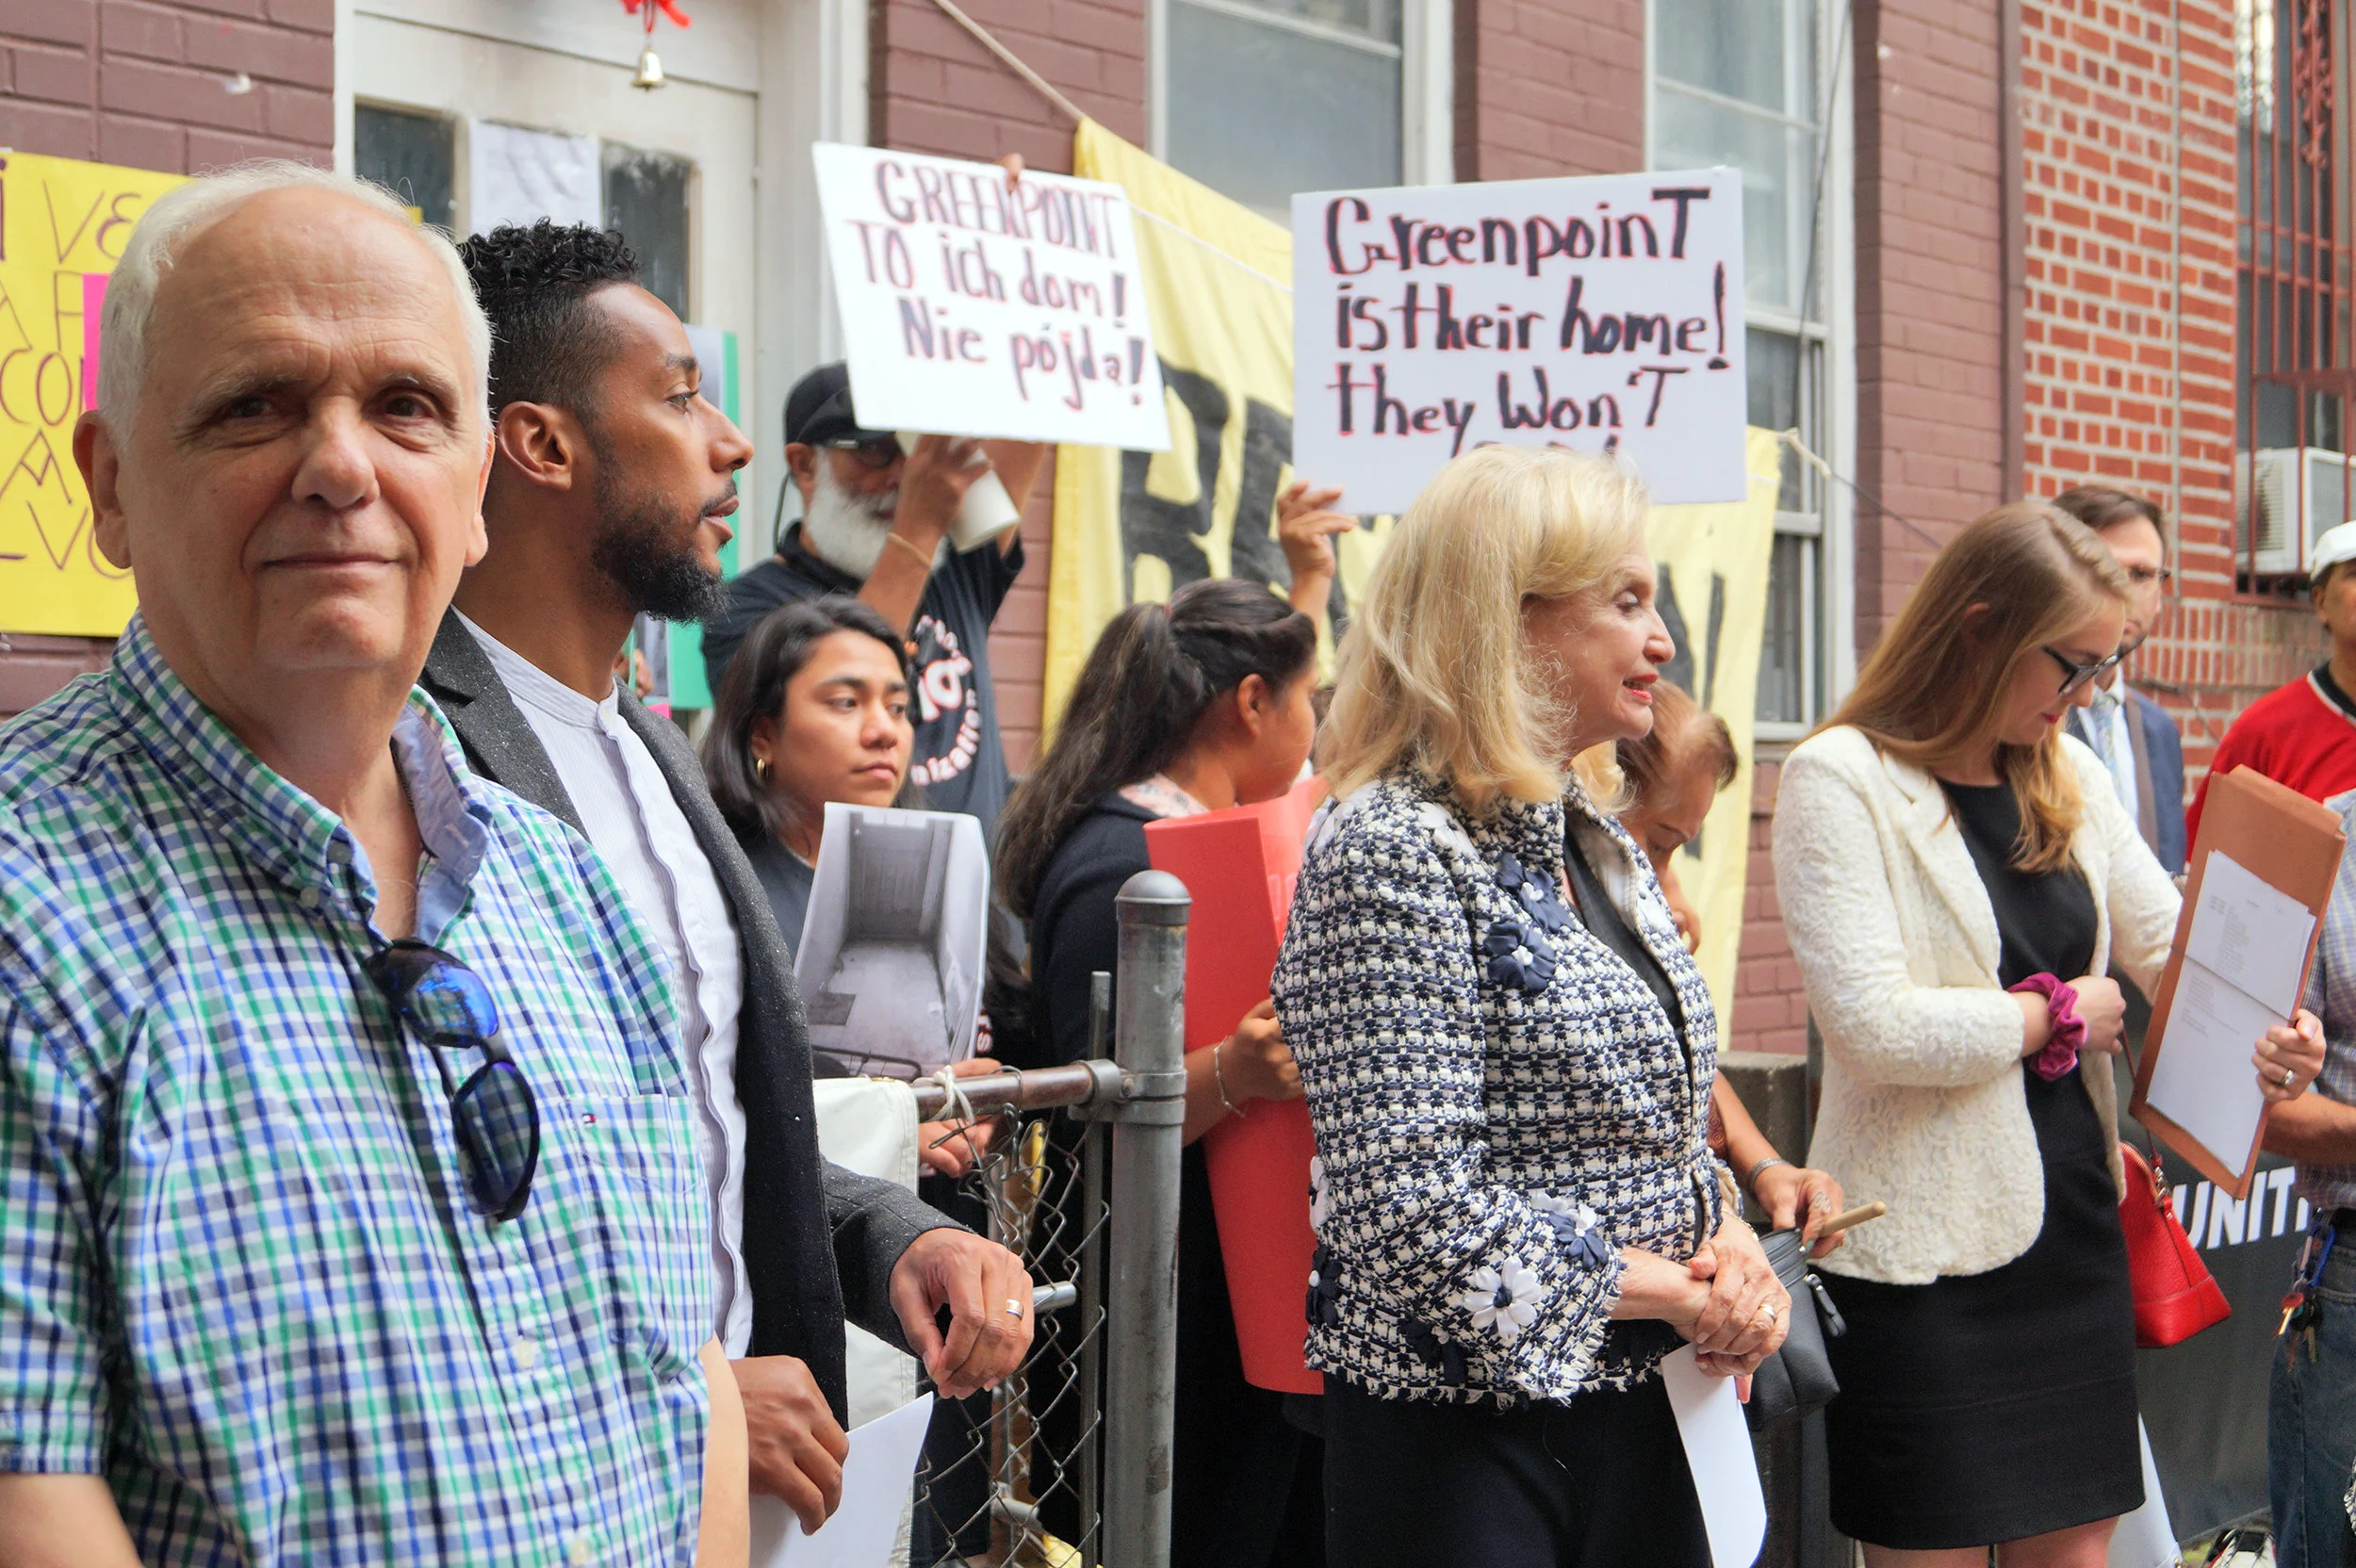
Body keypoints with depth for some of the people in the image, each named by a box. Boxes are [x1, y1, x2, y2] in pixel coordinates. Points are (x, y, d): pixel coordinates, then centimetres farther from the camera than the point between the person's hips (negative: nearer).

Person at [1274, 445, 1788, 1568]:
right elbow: (1411, 1204, -23)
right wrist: (1667, 1292, -14)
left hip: (1634, 1413, 8)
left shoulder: (1592, 838, 13)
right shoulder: (1393, 855, -16)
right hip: (1462, 1440, -8)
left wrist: (1728, 1242, 0)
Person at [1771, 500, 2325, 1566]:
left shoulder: (2070, 777, 11)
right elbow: (1873, 1026, -20)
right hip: (1922, 1250, -7)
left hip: (2074, 1226, 7)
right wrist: (2054, 1015, -9)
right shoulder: (1839, 780, -12)